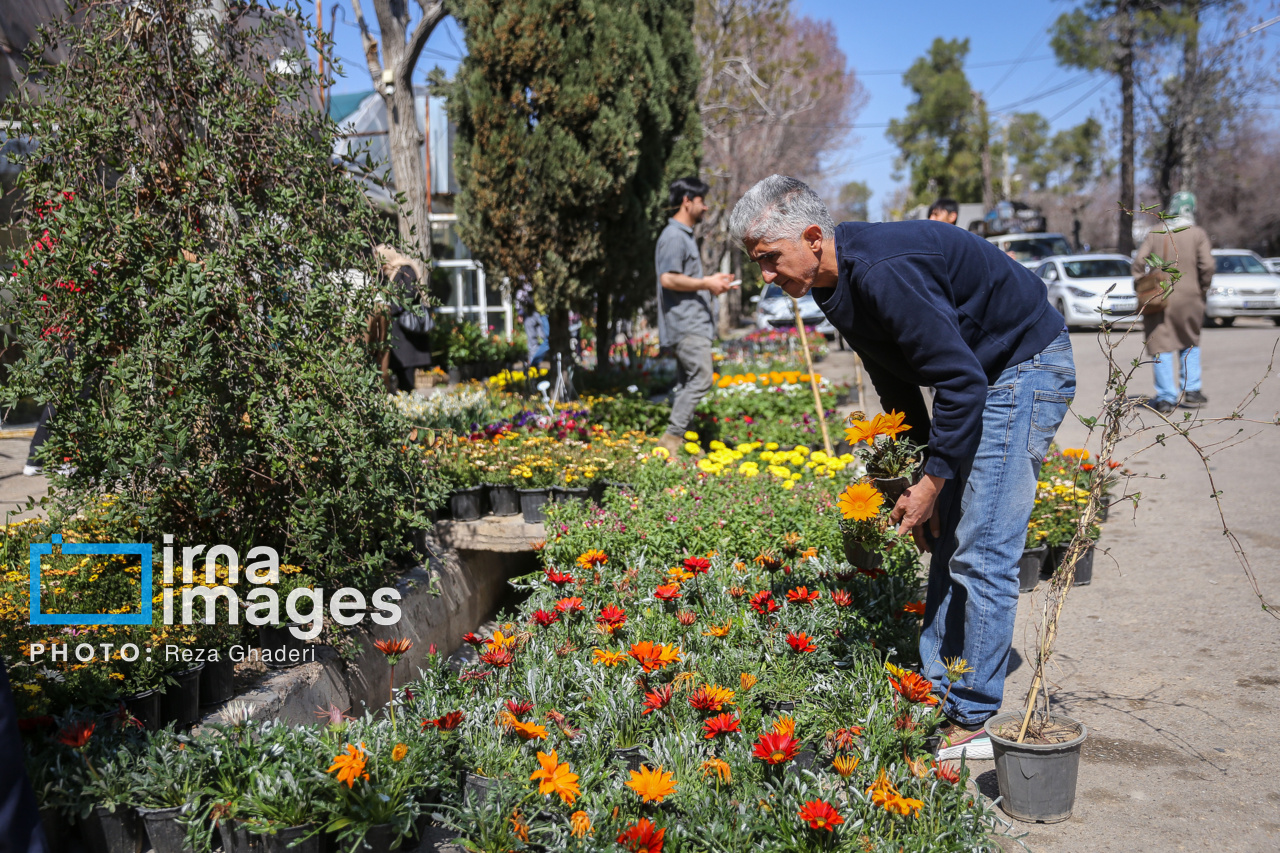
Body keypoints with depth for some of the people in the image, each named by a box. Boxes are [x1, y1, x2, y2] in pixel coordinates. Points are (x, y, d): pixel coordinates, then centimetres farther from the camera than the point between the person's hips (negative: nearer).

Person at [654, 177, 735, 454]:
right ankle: (672, 437, -14)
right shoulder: (674, 236, -11)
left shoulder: (685, 235, 23)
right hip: (686, 323, -11)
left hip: (692, 323, 11)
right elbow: (669, 279, -22)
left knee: (686, 382, 9)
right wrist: (705, 284, -13)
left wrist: (710, 282, 19)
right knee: (701, 378, -16)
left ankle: (676, 441, 11)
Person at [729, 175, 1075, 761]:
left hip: (1027, 368, -10)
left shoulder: (883, 272, -30)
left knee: (982, 552, -9)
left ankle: (969, 723, 2)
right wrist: (918, 480, 8)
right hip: (980, 376, 10)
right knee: (946, 540, 9)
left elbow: (962, 381, -29)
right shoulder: (836, 285, 1)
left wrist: (932, 481, -21)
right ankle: (936, 695, 18)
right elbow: (898, 384, 10)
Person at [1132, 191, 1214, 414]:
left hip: (1159, 298, 0)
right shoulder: (1198, 234, -1)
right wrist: (1203, 289, 6)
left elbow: (1139, 262, -2)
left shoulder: (1156, 234, 4)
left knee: (1161, 347, 2)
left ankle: (1166, 397, -1)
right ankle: (1191, 390, 15)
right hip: (1189, 298, 0)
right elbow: (1207, 265, -8)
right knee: (1190, 344, 19)